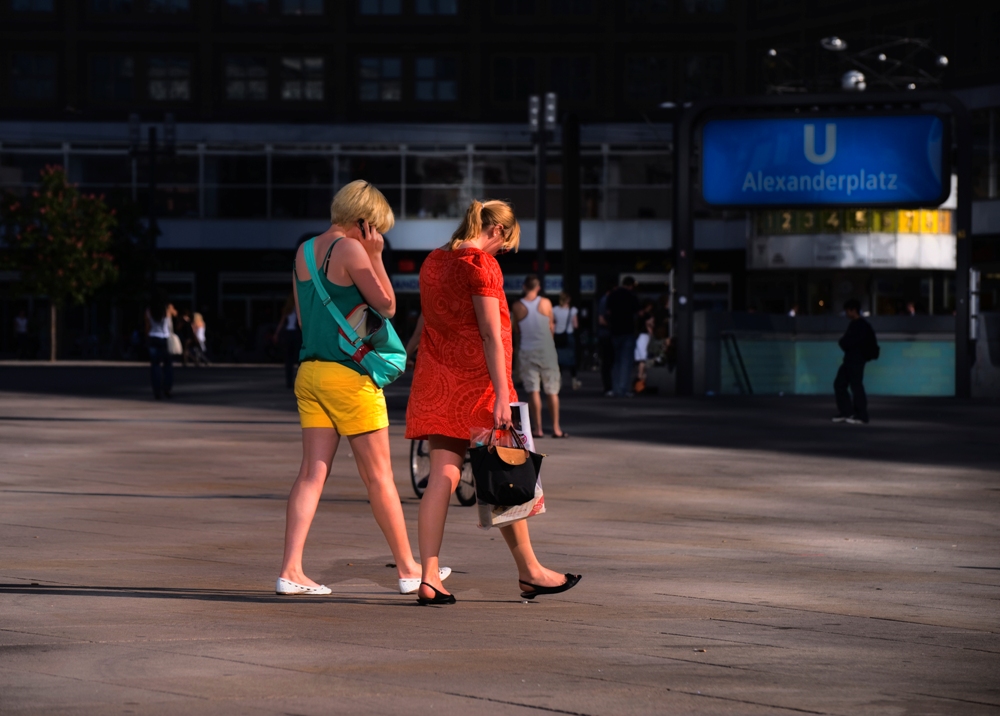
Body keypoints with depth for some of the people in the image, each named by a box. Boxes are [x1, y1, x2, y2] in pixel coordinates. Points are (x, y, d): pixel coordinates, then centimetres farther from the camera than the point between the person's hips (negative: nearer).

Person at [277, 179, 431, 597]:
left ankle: (290, 571, -6)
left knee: (312, 471, 3)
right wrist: (375, 255, -4)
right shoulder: (350, 249, -12)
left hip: (310, 370, 7)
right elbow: (386, 304, -7)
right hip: (349, 374, -7)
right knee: (379, 475, 3)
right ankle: (408, 569, 13)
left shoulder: (305, 251, 13)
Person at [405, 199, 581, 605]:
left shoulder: (434, 261, 13)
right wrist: (502, 394, -19)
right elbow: (491, 334, -16)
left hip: (437, 379, 7)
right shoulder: (481, 264, -11)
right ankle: (529, 571, 16)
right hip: (476, 379, -7)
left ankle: (429, 579, -6)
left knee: (442, 477, 2)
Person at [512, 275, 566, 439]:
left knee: (533, 390, 2)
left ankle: (538, 428, -1)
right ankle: (556, 428, 7)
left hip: (527, 351, 0)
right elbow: (551, 327, 2)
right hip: (546, 350, 0)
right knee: (552, 390, 7)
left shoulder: (518, 307, -5)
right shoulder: (545, 303, -5)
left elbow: (517, 330, 4)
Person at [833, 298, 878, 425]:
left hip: (857, 359, -10)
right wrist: (845, 343, 1)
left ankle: (861, 417, -3)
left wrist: (844, 343, -6)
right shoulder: (853, 324, 16)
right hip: (849, 359, 10)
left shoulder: (861, 325, -14)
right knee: (839, 384, 12)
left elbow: (849, 342, -23)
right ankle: (846, 412, 17)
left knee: (856, 387, -7)